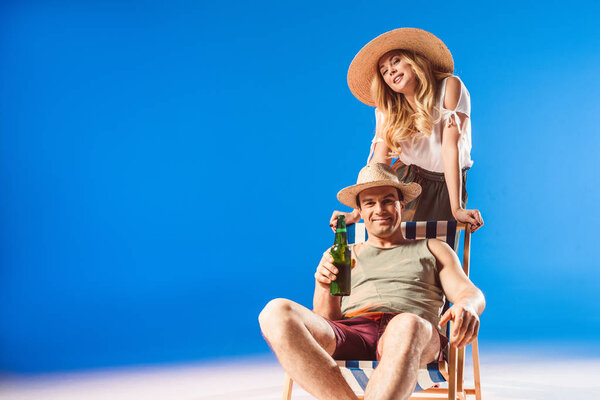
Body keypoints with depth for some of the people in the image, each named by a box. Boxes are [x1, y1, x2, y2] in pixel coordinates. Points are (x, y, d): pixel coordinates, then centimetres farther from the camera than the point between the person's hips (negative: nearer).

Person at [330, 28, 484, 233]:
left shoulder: (449, 87, -13)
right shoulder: (389, 110, -1)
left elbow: (450, 146, -22)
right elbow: (379, 162, -10)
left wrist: (456, 209, -28)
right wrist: (357, 213, -22)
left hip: (447, 186, -2)